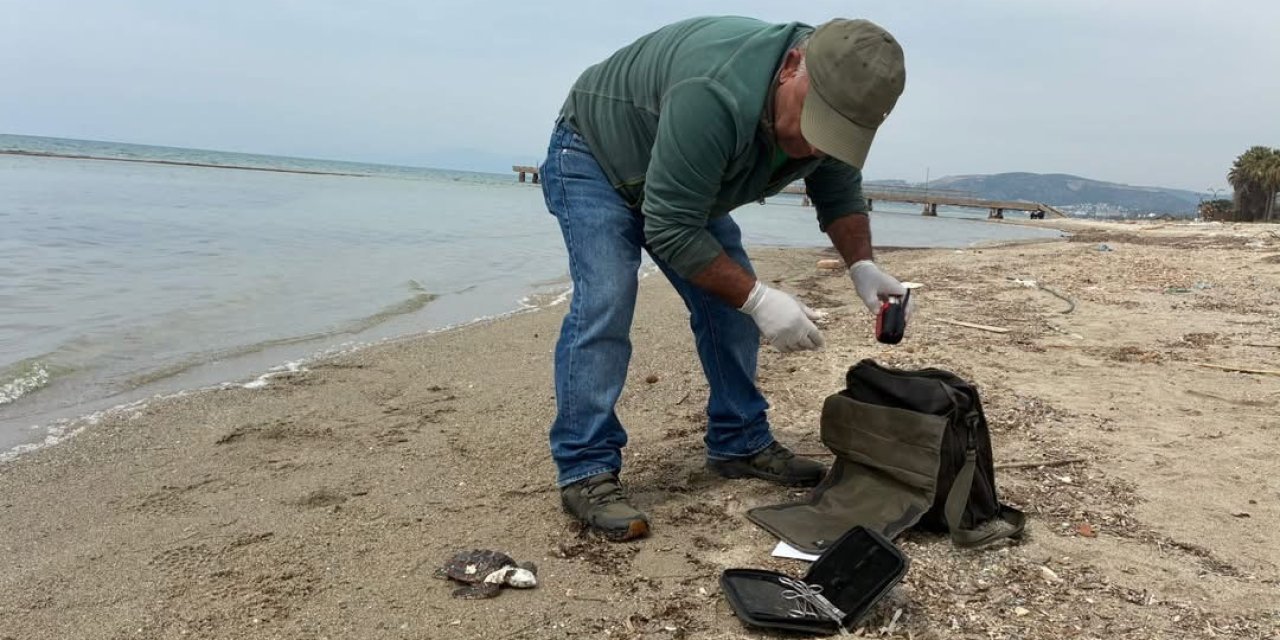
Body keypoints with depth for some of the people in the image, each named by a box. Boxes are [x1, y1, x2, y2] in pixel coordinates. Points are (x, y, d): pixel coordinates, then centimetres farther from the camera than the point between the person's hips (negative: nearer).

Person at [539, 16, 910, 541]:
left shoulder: (833, 104, -16)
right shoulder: (714, 98, -42)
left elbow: (839, 194, 0)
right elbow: (669, 229, -37)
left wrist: (862, 266, -17)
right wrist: (758, 299, -39)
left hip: (683, 188, 8)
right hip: (595, 157, -7)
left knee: (730, 304, 1)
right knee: (603, 304, -23)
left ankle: (740, 444, 14)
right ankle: (585, 472, -16)